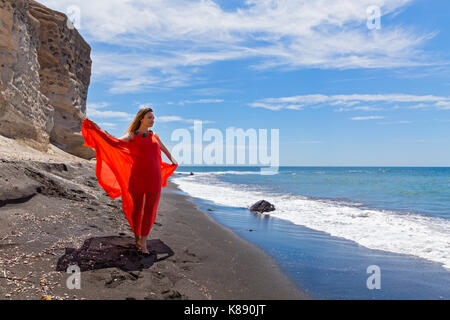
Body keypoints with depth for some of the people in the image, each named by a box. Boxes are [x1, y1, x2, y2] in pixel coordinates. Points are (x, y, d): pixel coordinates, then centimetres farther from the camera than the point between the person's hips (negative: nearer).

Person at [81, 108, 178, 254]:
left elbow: (164, 149, 33)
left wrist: (172, 159, 43)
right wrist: (98, 129, -25)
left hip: (154, 178, 3)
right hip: (137, 178, -3)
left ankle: (143, 242, 6)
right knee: (137, 209, 7)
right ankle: (137, 238, 25)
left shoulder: (154, 136, 13)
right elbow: (115, 142, -16)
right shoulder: (132, 135, 2)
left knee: (149, 210, -1)